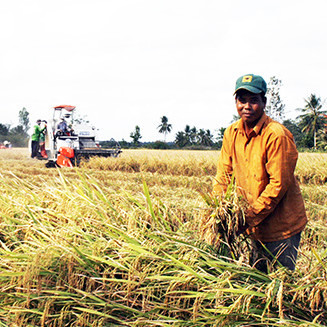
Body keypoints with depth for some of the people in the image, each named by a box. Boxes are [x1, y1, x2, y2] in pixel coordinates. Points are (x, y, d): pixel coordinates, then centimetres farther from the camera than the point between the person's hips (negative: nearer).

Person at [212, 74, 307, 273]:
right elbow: (224, 174, 6)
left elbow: (278, 185, -21)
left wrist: (250, 218, -20)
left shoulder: (277, 135, -20)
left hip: (281, 226, -6)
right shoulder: (232, 133, 2)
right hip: (254, 226, 6)